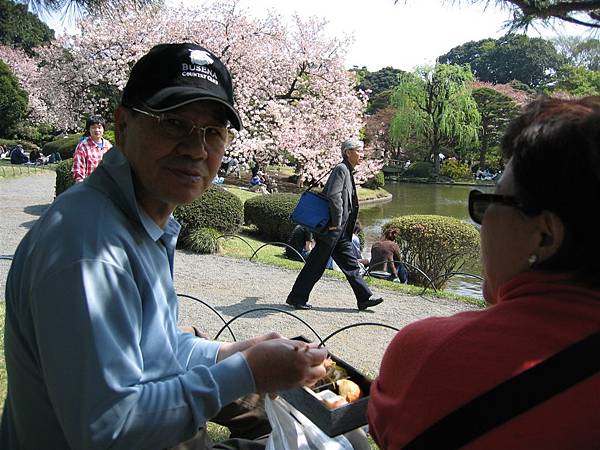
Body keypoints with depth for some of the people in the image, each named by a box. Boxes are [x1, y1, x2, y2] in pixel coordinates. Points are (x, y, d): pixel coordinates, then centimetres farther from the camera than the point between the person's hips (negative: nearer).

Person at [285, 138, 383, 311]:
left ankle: (364, 298, 18)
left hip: (341, 232, 10)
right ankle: (296, 298, 11)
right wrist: (336, 222, -21)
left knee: (351, 264, 12)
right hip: (331, 230, -10)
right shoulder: (341, 169, -13)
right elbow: (334, 195, -26)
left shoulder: (347, 171, 17)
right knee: (316, 265, -1)